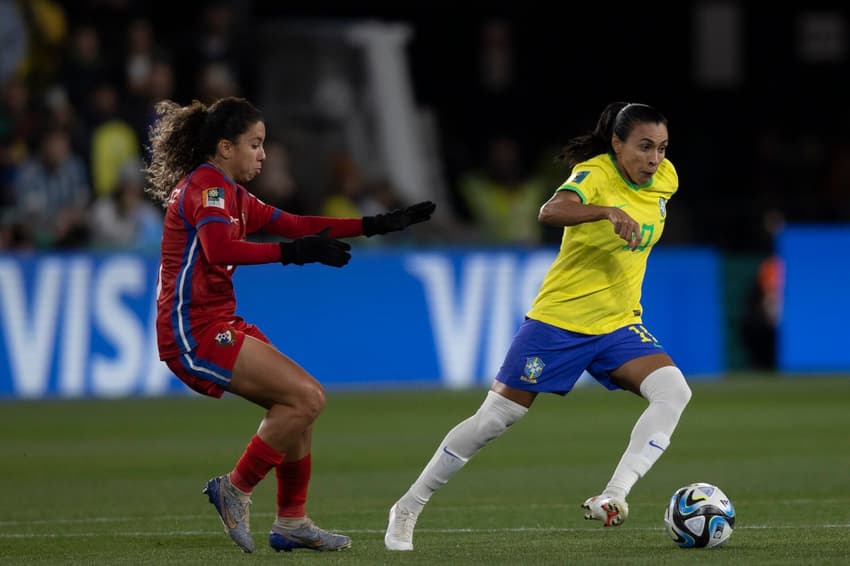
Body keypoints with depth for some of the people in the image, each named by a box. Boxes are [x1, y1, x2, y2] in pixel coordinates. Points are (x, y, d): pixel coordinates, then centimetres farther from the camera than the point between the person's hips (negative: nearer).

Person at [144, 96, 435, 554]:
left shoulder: (229, 193, 18)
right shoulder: (205, 185, -12)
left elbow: (293, 225, 19)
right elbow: (219, 250, -29)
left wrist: (377, 224, 15)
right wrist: (295, 253, -30)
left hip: (218, 323, 10)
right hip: (194, 331, -10)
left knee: (303, 400, 12)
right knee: (305, 398, -16)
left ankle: (291, 523, 16)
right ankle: (235, 490, -5)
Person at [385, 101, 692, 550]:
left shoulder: (665, 179, 1)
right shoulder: (595, 173, -18)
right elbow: (550, 212, -39)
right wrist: (607, 212, -52)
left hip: (619, 325, 5)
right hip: (559, 318, -5)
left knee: (673, 391, -21)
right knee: (493, 419, 0)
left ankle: (614, 496, -29)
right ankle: (407, 509, 15)